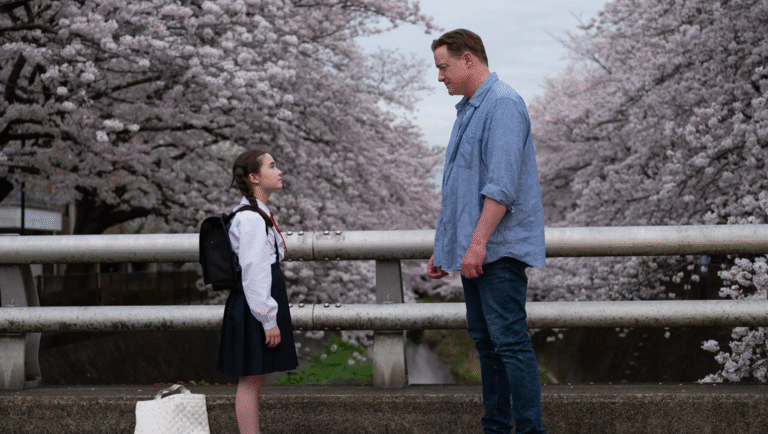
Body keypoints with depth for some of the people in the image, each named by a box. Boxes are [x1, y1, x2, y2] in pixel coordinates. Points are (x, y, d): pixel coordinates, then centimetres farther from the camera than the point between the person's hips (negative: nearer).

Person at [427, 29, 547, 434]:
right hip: (473, 251, 10)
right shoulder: (467, 110, 19)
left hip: (498, 249, -10)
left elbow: (502, 184, -21)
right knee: (485, 341, 10)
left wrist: (478, 242, -24)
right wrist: (444, 248, 21)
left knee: (509, 341, -11)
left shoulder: (503, 104, -11)